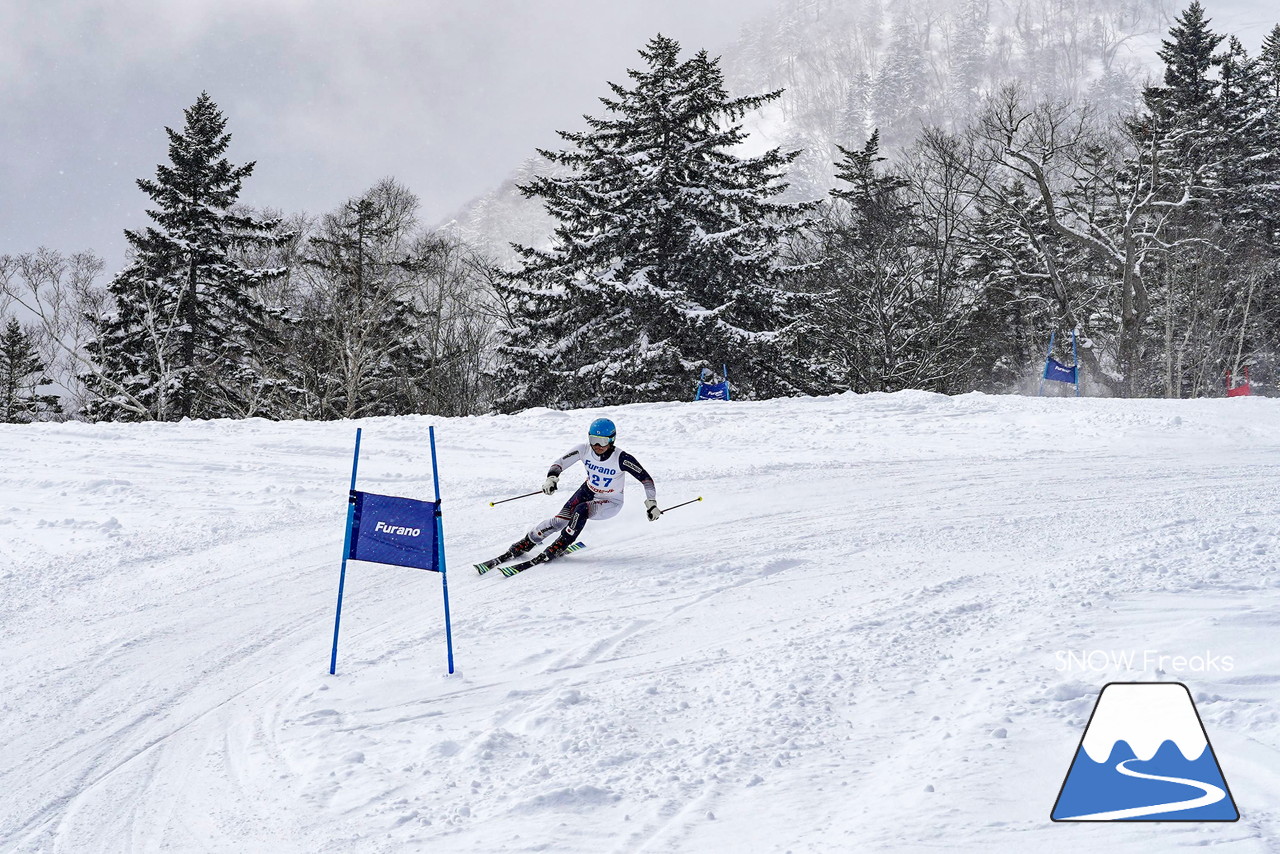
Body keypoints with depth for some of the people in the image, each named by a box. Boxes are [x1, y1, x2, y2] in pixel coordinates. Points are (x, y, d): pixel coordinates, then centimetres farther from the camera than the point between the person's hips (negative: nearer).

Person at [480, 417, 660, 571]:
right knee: (560, 520, -17)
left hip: (610, 503, -3)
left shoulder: (622, 459, -28)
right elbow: (559, 464, -13)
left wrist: (651, 503, -27)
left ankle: (557, 549, -22)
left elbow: (645, 478, -20)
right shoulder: (584, 450, -18)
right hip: (588, 491, 3)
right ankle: (523, 546, -3)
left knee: (581, 510, -33)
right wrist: (552, 478, -33)